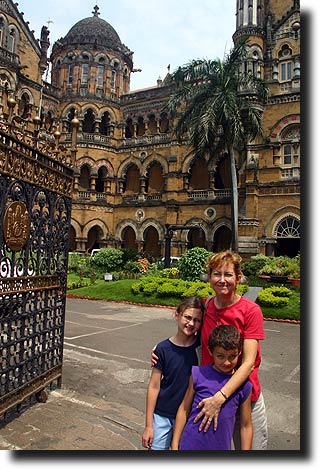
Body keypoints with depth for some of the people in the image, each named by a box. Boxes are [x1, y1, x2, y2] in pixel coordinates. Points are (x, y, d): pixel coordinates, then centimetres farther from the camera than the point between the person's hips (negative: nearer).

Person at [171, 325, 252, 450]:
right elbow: (184, 409, -2)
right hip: (191, 445, -1)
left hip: (221, 446, 1)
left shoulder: (244, 386, -8)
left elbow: (246, 426, 1)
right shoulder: (199, 374, -10)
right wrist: (175, 445, 0)